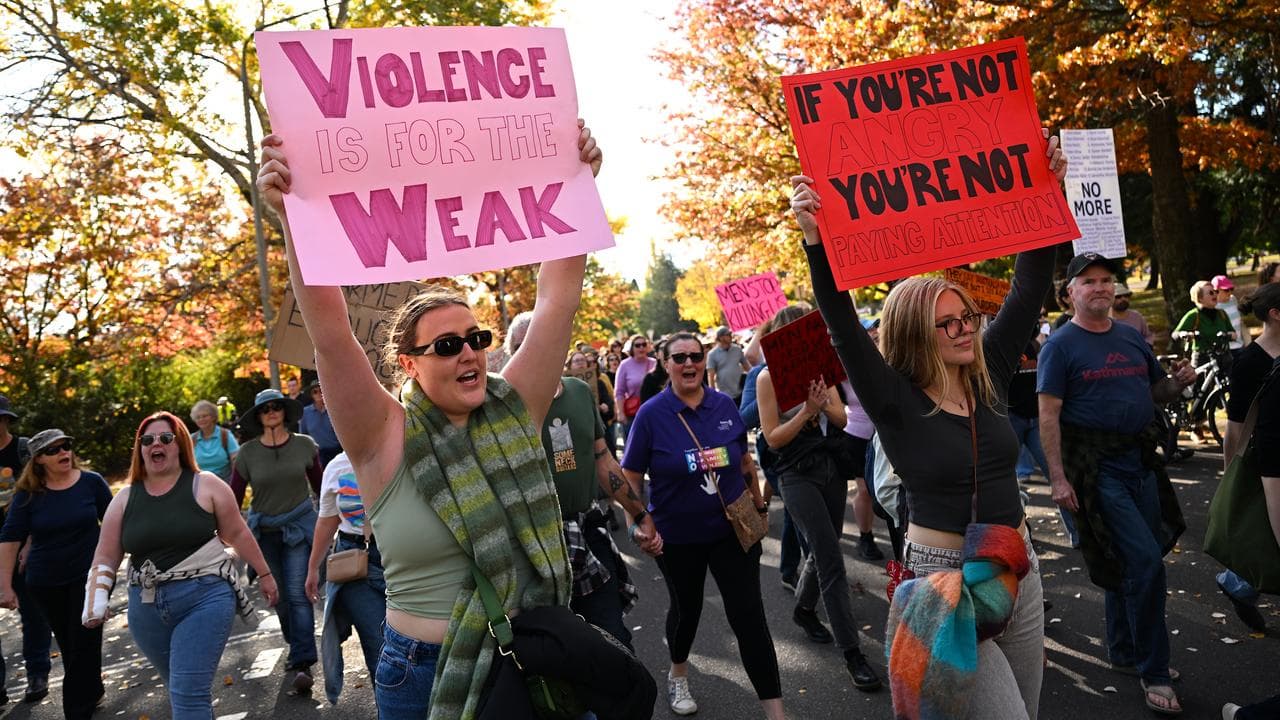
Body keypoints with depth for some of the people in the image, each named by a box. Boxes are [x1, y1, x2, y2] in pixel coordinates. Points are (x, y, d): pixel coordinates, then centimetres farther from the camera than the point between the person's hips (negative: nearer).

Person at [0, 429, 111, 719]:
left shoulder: (92, 482, -8)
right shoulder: (29, 494, -6)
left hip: (89, 576, -2)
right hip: (46, 584, 2)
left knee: (84, 643, -3)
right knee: (68, 645, 14)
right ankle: (93, 692, 37)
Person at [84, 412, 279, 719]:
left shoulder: (205, 485, -5)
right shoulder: (125, 498, 6)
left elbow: (238, 534, 1)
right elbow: (105, 559, 8)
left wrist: (264, 574, 5)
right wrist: (95, 603, -5)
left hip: (205, 598, -5)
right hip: (148, 607, 5)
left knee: (189, 693, -12)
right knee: (180, 690, 20)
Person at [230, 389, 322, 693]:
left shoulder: (304, 445, -3)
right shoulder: (247, 453, -4)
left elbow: (320, 485, 8)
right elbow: (234, 497, 0)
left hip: (299, 527, -2)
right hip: (263, 531, 2)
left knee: (298, 594, -9)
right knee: (278, 596, 11)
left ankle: (302, 663, -4)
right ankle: (298, 648, 32)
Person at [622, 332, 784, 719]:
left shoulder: (725, 405, -3)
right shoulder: (651, 414, -12)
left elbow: (745, 461, 10)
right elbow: (630, 478, -8)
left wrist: (759, 504, 14)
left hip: (734, 530, 1)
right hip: (678, 537, -1)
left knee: (749, 615, 0)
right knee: (686, 608, 19)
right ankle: (677, 675, 49)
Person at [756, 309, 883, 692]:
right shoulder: (768, 377, -8)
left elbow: (842, 419, 3)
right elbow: (773, 438, -11)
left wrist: (825, 404, -18)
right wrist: (807, 410, -22)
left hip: (832, 466, 5)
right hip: (798, 474, -5)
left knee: (824, 548, 16)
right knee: (831, 560, -9)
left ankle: (804, 609, 42)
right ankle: (851, 652, -4)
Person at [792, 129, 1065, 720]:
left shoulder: (988, 376, 1)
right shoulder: (894, 400, -13)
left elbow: (1029, 290, -1)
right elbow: (843, 327, -26)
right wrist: (816, 240, -37)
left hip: (1018, 569, 6)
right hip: (946, 577, -6)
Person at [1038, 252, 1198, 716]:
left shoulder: (1132, 338, 11)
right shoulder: (1061, 345, -9)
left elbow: (1156, 391, 19)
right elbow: (1049, 416, -13)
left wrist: (1179, 382, -4)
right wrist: (1058, 478, -19)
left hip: (1140, 458, 7)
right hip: (1097, 465, -6)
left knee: (1126, 561, 16)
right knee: (1144, 561, -9)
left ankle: (1125, 653, 34)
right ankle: (1154, 671, 7)